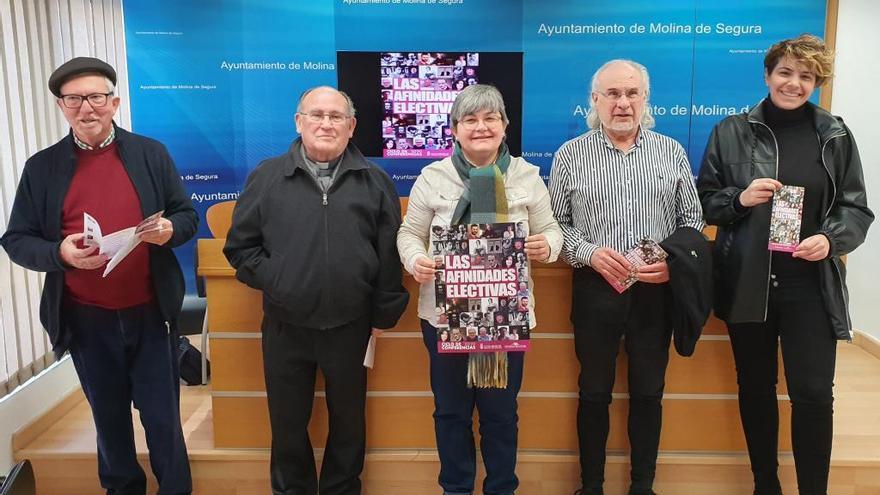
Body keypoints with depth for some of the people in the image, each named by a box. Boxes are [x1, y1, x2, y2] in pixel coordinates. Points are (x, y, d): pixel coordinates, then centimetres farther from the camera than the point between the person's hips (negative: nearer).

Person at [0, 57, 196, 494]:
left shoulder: (151, 153, 0)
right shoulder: (42, 166, 0)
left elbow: (187, 216, 4)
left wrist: (169, 230, -19)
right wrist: (60, 253, -19)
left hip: (150, 313, -1)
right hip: (86, 320, 1)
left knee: (163, 416, 8)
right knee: (109, 417, 18)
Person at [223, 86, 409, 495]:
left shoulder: (375, 181, 2)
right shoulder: (267, 176, 2)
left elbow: (390, 253, 2)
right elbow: (240, 244, 4)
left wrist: (384, 314, 1)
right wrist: (270, 279, -9)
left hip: (350, 327, 0)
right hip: (285, 327, 0)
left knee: (348, 421, 16)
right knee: (287, 423, 14)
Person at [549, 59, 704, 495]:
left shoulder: (672, 152, 5)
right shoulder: (570, 155, 0)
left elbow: (692, 220, 8)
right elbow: (555, 224, 1)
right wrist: (589, 253, -16)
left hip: (657, 291, 2)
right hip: (595, 290, -1)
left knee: (649, 392, 12)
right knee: (594, 392, 10)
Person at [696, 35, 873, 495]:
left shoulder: (835, 135, 3)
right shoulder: (731, 132, 1)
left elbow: (856, 208, 6)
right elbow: (703, 201, 4)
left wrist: (830, 239, -13)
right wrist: (740, 198, -15)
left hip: (811, 285, 0)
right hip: (747, 283, 1)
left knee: (813, 393, -3)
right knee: (756, 388, 12)